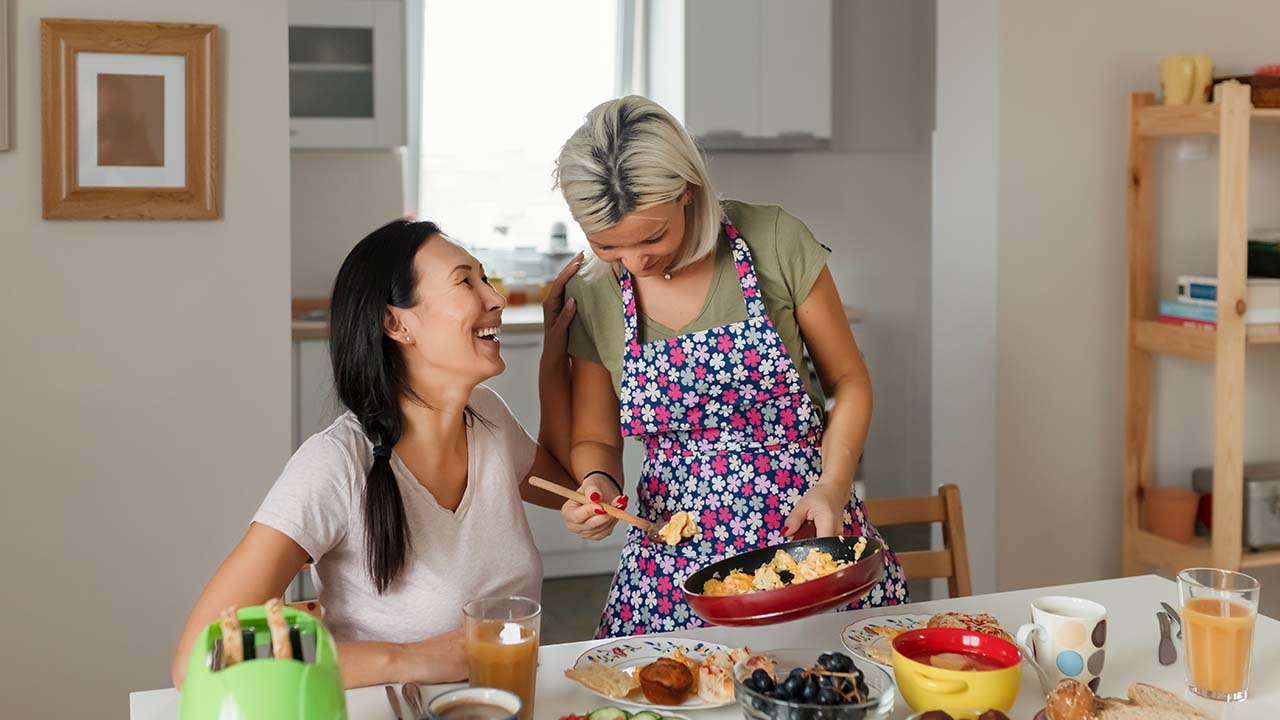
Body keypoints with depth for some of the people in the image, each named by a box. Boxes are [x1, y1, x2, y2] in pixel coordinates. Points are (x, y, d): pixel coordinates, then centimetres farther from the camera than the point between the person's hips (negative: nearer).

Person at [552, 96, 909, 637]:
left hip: (810, 532, -1)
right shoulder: (591, 298, -1)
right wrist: (598, 484, -11)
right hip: (676, 563, 1)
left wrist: (832, 488, -13)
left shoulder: (774, 242, -8)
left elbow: (848, 380, 1)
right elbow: (595, 440, 11)